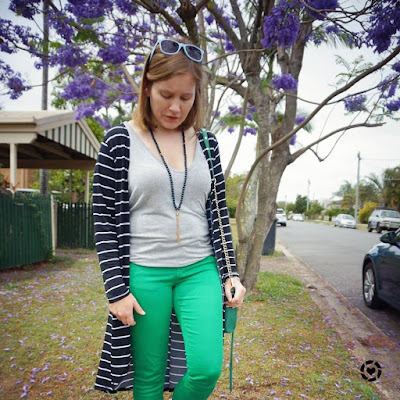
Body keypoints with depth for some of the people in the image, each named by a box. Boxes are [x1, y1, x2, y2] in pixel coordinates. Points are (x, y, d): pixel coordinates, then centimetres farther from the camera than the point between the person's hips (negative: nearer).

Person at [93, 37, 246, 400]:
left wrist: (230, 273, 5)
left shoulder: (206, 143, 6)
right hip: (143, 274, -2)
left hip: (200, 271, 3)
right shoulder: (120, 141, -4)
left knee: (207, 368, -5)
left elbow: (218, 212, 10)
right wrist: (116, 289, -7)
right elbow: (105, 221, -4)